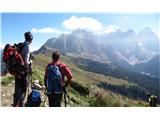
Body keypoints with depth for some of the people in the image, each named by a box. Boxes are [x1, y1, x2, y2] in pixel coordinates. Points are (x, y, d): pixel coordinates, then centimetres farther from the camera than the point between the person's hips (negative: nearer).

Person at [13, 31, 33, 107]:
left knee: (17, 90, 20)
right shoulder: (27, 47, -16)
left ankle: (15, 105, 34)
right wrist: (30, 62, -2)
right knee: (22, 91, 4)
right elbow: (26, 62, -22)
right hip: (23, 72, -8)